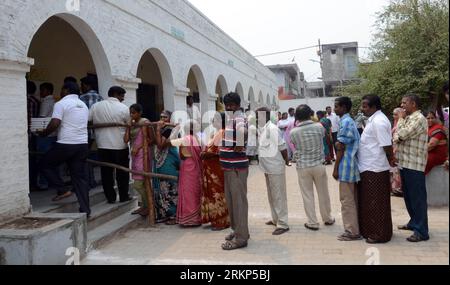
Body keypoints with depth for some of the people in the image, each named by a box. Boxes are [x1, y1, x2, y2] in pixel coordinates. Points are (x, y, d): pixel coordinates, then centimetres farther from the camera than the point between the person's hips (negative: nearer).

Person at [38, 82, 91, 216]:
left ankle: (62, 190, 7)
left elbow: (54, 124, -14)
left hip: (65, 145, -6)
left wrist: (44, 133, 2)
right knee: (80, 177, 7)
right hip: (82, 145, 6)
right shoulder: (84, 106, 19)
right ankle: (85, 210, 4)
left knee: (45, 164, 16)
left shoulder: (61, 104, -4)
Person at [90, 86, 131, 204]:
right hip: (120, 145, -2)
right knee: (122, 172, 11)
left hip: (102, 145, 2)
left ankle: (110, 197, 14)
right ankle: (124, 196, 18)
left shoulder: (96, 106, 0)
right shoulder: (124, 108, -7)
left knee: (106, 172, 10)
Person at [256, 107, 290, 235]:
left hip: (276, 167, -9)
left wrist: (286, 160, -7)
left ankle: (283, 224, 3)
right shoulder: (262, 129, 8)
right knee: (271, 195, 18)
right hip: (267, 167, 9)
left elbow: (282, 146, -17)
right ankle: (276, 219, 32)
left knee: (279, 196, -3)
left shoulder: (272, 129, -18)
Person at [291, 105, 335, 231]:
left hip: (303, 167, -1)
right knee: (323, 193, 16)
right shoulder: (319, 127, -7)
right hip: (319, 165, 2)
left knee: (308, 195, 8)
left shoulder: (293, 132, -11)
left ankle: (313, 223, 14)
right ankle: (327, 219, 31)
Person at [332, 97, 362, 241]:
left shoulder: (345, 122, -15)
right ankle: (355, 228, 21)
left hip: (346, 166, -10)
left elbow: (341, 148, -16)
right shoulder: (350, 121, 15)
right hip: (351, 165, 10)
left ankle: (352, 232, 3)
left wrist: (336, 169, -14)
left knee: (347, 200, -3)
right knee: (352, 199, 14)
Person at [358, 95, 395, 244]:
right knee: (371, 202, 17)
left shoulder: (378, 121, -20)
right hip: (370, 167, 10)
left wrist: (391, 161, -8)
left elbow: (386, 145, -21)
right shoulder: (374, 119, 13)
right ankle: (373, 230, 28)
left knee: (377, 203, 0)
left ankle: (380, 234, 10)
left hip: (375, 169, -10)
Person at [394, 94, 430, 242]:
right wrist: (398, 136, -8)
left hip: (414, 165, -9)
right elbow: (397, 137, 14)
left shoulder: (419, 119, -13)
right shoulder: (407, 118, 17)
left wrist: (401, 119, 0)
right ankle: (414, 222, 32)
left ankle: (422, 231, 0)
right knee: (408, 196, 18)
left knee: (417, 197, -5)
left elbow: (402, 134, -19)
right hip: (405, 163, 9)